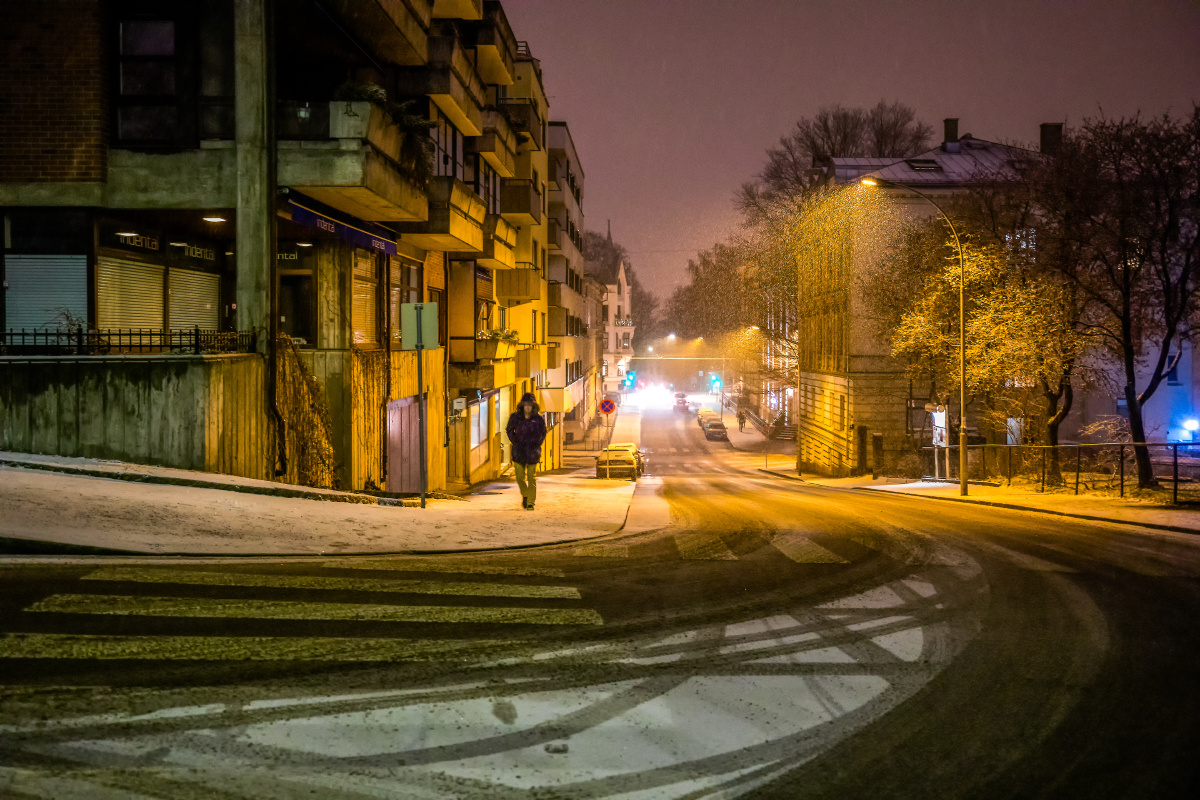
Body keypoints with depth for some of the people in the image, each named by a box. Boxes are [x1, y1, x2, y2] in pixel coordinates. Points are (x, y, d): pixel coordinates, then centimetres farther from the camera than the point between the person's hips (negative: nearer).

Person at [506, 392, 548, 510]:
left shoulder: (539, 419, -3)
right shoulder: (515, 417, 0)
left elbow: (542, 434, 13)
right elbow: (509, 430, 16)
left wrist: (536, 445, 5)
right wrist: (514, 442, 7)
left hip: (532, 452, -1)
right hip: (519, 451, 1)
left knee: (532, 478, -1)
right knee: (520, 477, 2)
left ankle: (531, 502, 8)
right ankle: (525, 495, 31)